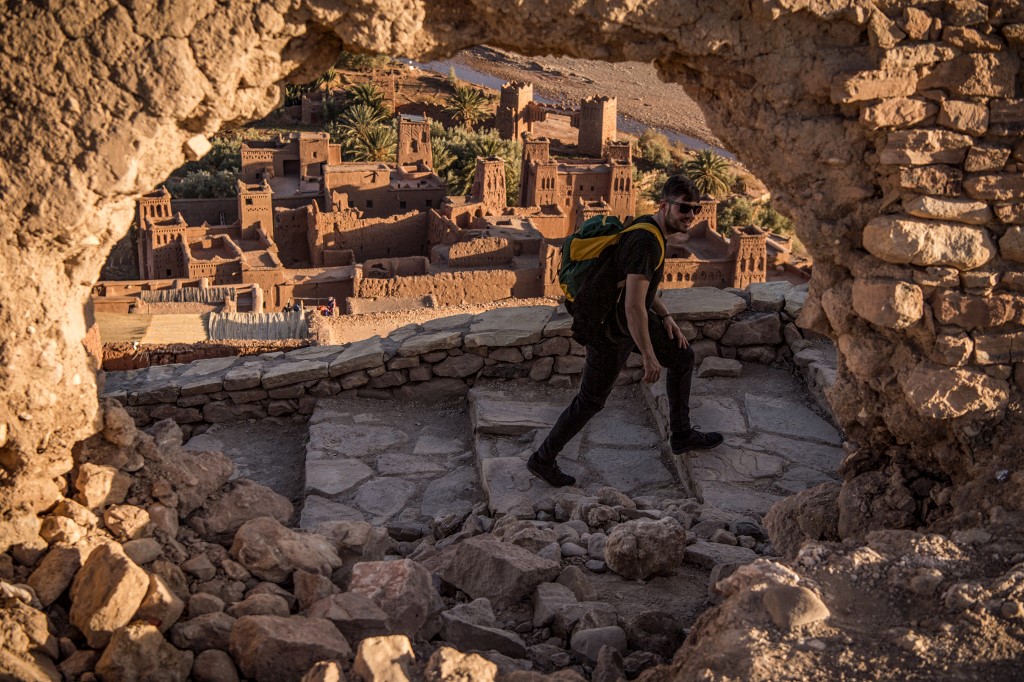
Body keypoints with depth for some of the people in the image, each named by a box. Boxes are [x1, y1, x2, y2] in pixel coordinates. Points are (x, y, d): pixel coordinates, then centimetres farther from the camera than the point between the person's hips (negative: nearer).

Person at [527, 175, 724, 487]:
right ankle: (543, 460, 22)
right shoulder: (646, 242, -31)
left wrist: (665, 316, 9)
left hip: (629, 317, 10)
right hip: (612, 332, -10)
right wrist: (649, 356, -25)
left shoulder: (649, 226, 0)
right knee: (591, 401, 5)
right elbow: (634, 307, -34)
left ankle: (682, 435, 33)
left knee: (682, 357, 18)